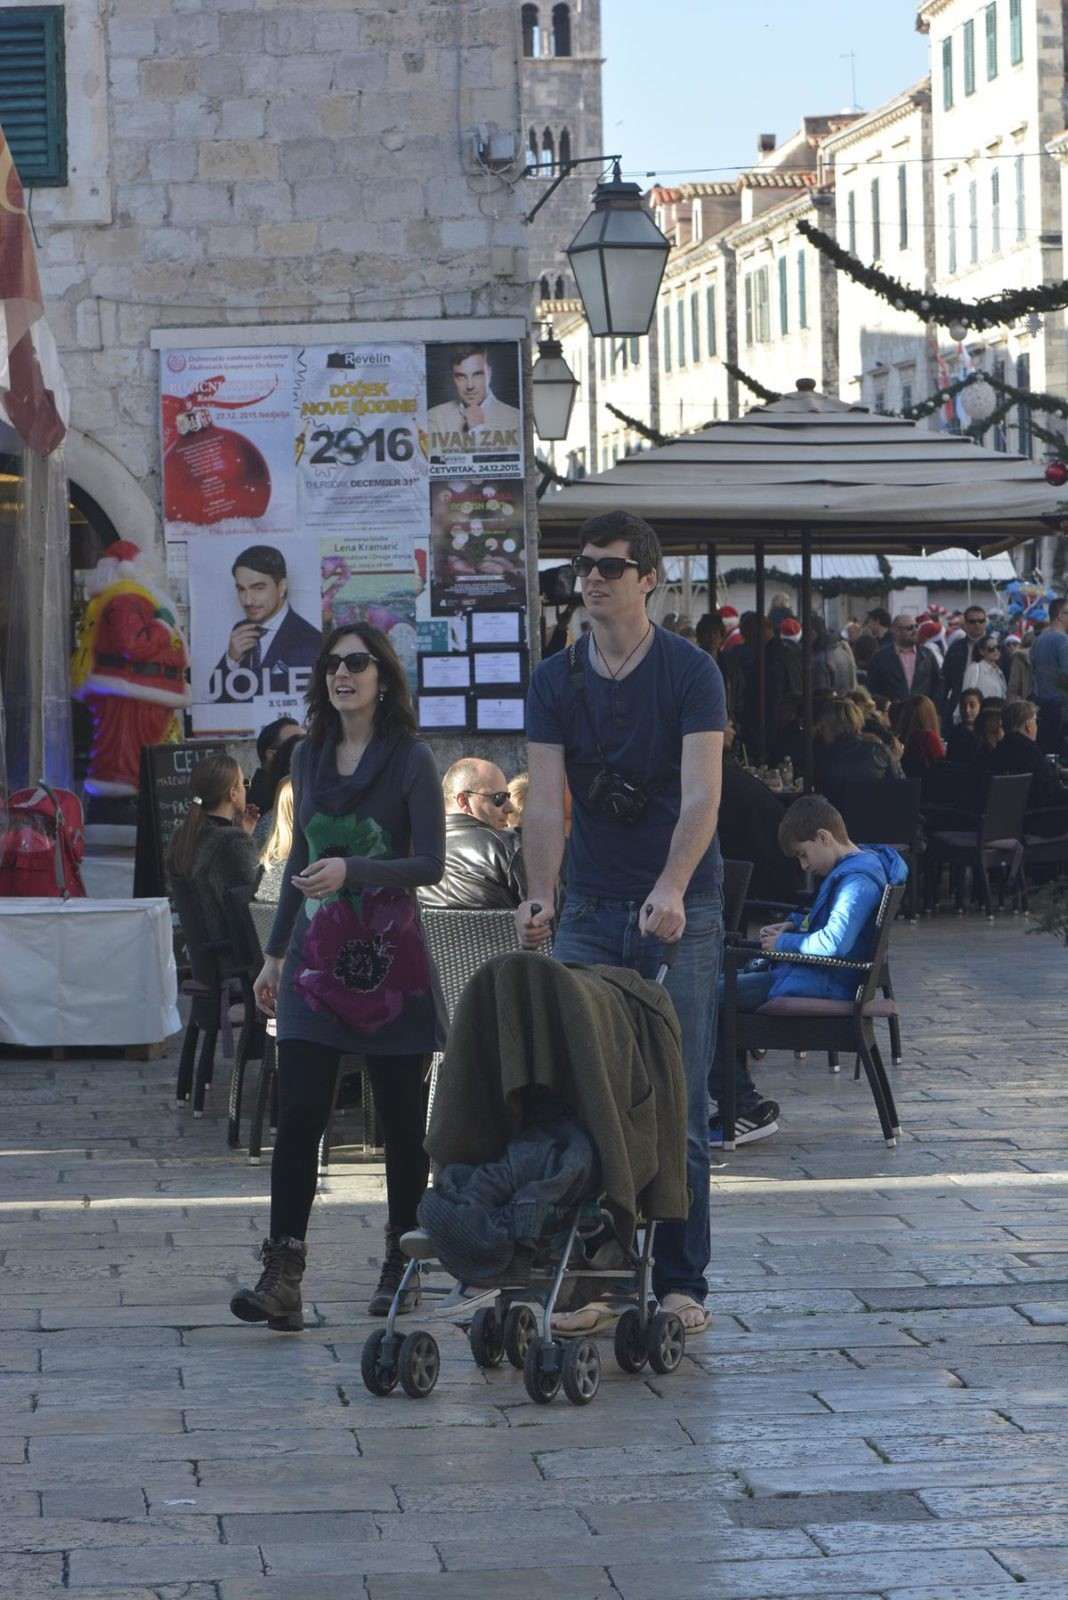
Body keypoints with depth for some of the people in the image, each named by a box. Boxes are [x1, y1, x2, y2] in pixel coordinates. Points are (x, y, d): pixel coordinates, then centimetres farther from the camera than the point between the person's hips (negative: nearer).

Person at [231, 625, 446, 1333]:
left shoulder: (411, 760, -4)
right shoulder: (309, 757, 12)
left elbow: (431, 863, -10)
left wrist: (351, 871, -24)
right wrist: (275, 953, 22)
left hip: (391, 957, -4)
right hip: (319, 956, 4)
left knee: (402, 1121, 3)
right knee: (299, 1115, -7)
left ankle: (400, 1268, 16)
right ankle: (282, 1279, -13)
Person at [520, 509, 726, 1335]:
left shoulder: (690, 671, -6)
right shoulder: (556, 680, 6)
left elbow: (700, 794, -16)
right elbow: (546, 801, -2)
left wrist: (670, 889, -32)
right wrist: (540, 895, -19)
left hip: (680, 908, -3)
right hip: (591, 908, 3)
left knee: (679, 1103, -2)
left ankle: (682, 1282, 5)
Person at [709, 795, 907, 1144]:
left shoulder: (858, 879, -17)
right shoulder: (855, 867, 17)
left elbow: (834, 942, -29)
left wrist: (784, 943, -14)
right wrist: (793, 926, 15)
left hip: (822, 984, -12)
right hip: (817, 977, 12)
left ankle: (747, 1111, -17)